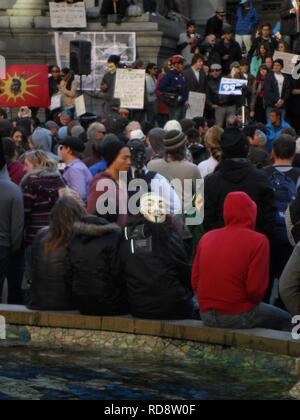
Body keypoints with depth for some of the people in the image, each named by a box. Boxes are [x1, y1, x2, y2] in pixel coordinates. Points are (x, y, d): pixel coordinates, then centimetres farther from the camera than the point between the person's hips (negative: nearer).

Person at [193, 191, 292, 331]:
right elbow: (256, 289, -15)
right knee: (285, 320, 20)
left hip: (206, 316, 6)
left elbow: (195, 282, 5)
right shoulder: (258, 241, -11)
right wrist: (253, 302, 5)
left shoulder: (206, 238, 4)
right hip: (238, 316, -6)